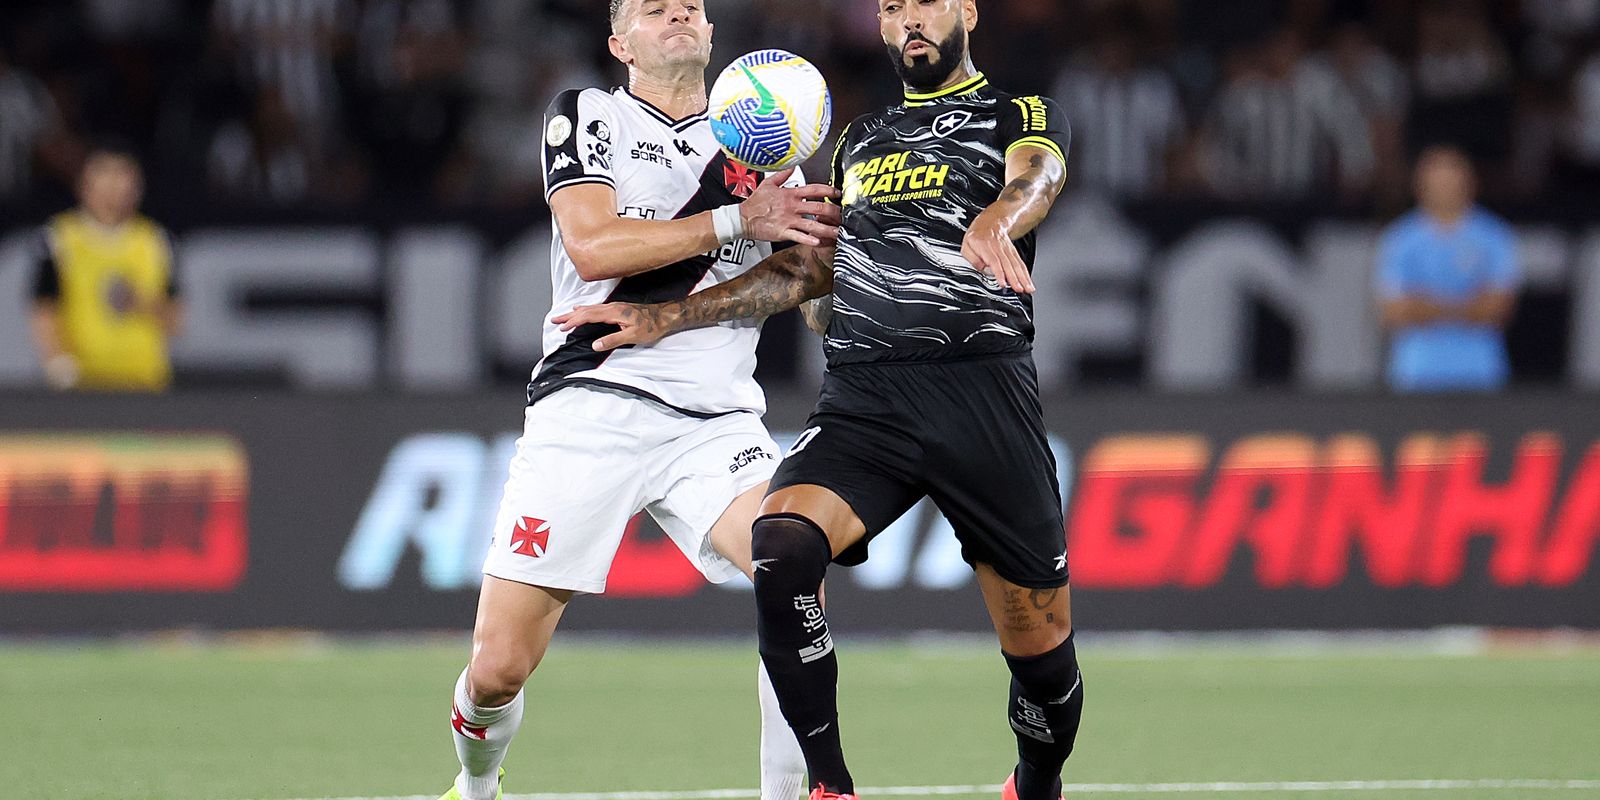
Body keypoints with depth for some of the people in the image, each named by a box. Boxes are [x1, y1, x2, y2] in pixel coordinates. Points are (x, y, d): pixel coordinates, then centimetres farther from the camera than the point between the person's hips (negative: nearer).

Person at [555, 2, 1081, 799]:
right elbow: (815, 267, 33)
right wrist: (670, 316, 28)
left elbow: (1036, 178, -15)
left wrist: (995, 222, -40)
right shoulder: (860, 139, 25)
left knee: (1040, 644, 0)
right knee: (781, 547, -26)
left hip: (984, 395, -4)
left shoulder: (1023, 117, 8)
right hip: (859, 399, 4)